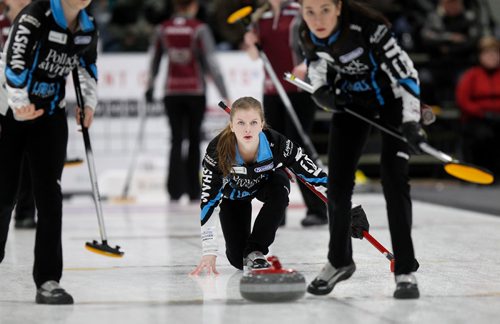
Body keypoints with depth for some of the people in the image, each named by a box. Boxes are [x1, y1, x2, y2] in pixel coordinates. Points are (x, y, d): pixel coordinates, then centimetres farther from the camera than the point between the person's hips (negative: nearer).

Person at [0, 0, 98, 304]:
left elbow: (88, 63, 21)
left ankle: (48, 279, -5)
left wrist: (88, 103, 11)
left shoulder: (88, 27, 1)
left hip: (51, 116, 4)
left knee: (49, 195, -6)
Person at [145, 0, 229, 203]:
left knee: (176, 140, 5)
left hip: (172, 91, 2)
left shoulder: (163, 29, 0)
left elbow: (154, 60, 10)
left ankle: (176, 189, -7)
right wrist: (224, 95, -14)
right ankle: (193, 191, 15)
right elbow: (211, 63, -15)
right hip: (195, 91, -2)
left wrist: (150, 87, 23)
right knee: (194, 139, 11)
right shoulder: (199, 29, -11)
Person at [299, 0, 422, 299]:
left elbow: (404, 69, -30)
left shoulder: (368, 25, -34)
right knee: (338, 181, 4)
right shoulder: (307, 33, -17)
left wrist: (411, 121, -38)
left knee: (394, 179, -15)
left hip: (392, 96, -5)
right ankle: (340, 261, 22)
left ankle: (406, 270, -8)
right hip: (352, 99, 5)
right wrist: (320, 89, -12)